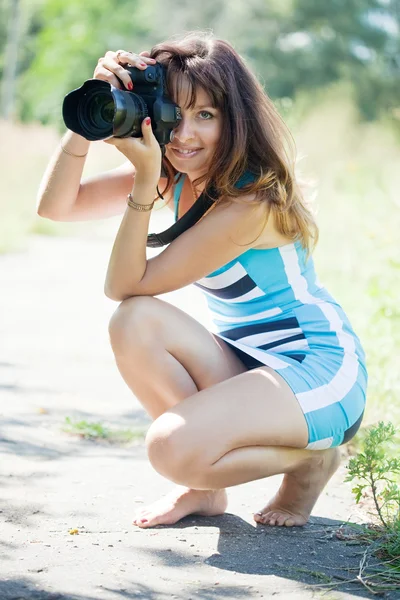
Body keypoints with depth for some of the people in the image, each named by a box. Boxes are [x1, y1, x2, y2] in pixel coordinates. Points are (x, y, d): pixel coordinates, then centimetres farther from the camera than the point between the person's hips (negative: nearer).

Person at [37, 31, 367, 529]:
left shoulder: (252, 201, -24)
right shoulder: (174, 180, 0)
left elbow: (123, 286, -22)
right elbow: (55, 205, -9)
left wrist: (145, 183, -29)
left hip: (319, 372, -8)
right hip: (245, 364, 8)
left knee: (173, 447, -29)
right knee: (135, 323, -19)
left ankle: (312, 457, 0)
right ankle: (203, 488, -1)